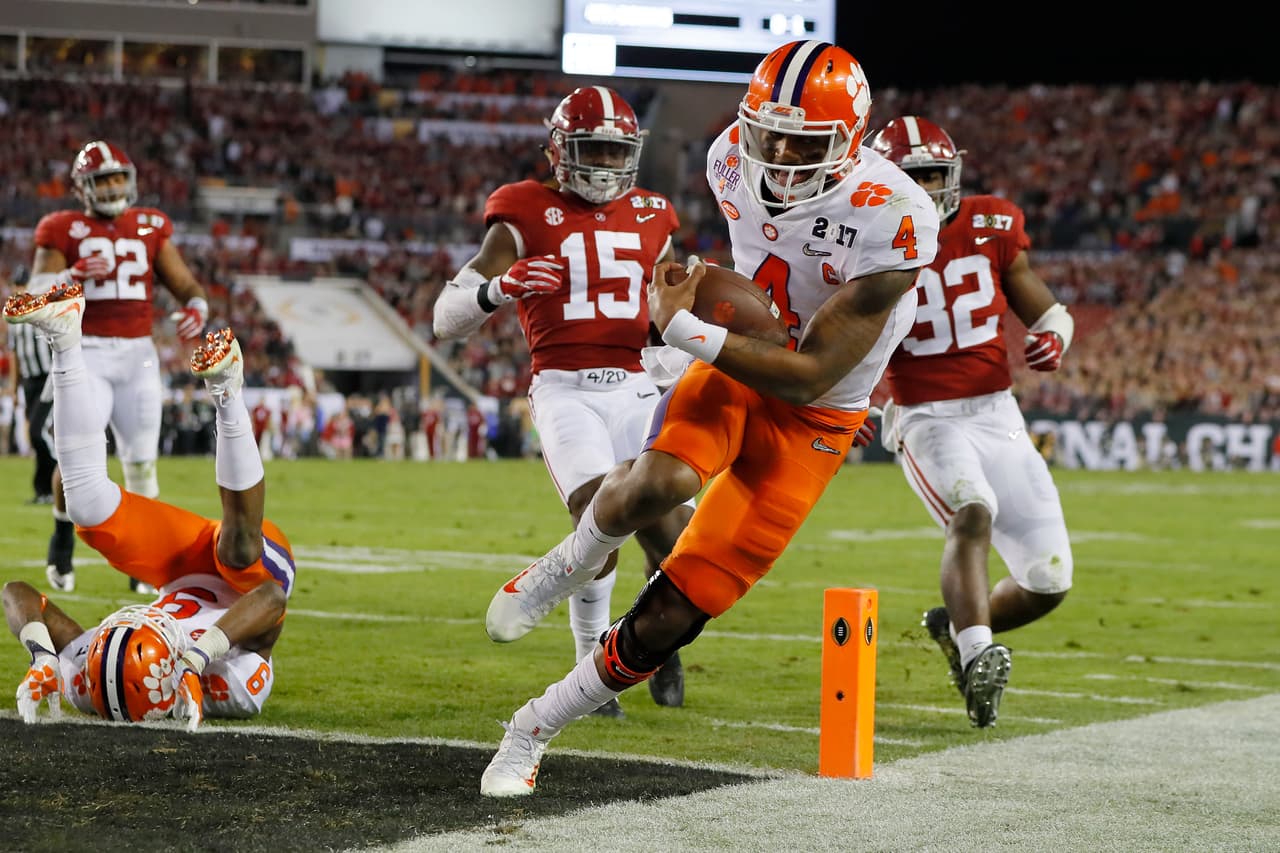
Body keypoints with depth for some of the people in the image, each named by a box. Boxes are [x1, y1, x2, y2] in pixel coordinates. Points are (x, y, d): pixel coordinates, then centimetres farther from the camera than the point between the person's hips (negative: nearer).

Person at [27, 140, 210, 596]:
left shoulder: (150, 228, 10)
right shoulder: (64, 230, 0)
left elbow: (184, 283, 11)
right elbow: (37, 296, -5)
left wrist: (196, 308, -12)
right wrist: (73, 276, -25)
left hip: (138, 355, 3)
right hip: (86, 355, -3)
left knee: (141, 463, 2)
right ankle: (63, 536, 11)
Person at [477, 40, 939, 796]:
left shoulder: (890, 221, -28)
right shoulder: (734, 159, -11)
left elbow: (807, 379, -25)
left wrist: (683, 328, -25)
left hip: (812, 418, -3)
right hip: (733, 369, 3)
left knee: (670, 616, -7)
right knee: (660, 484, -34)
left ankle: (534, 730, 12)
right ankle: (566, 565, -3)